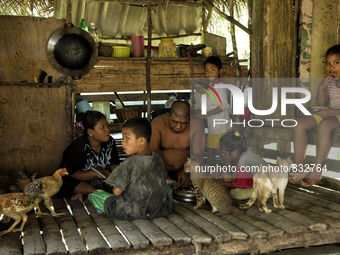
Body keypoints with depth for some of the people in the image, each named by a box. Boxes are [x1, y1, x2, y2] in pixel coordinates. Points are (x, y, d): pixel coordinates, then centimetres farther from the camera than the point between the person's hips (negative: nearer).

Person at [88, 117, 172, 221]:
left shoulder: (130, 163, -19)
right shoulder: (157, 158, 0)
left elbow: (116, 191, -14)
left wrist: (111, 187, 11)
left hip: (132, 212, -4)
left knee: (93, 195, 9)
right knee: (168, 189, 38)